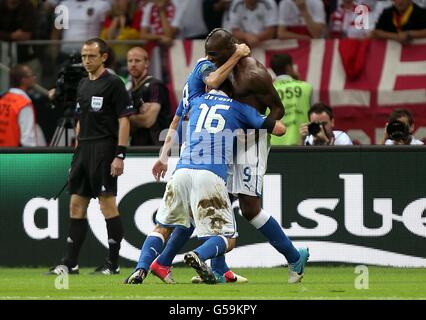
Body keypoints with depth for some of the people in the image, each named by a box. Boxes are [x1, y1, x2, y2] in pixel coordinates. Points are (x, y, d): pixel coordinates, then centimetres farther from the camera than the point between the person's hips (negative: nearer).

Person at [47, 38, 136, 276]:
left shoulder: (113, 84, -6)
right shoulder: (83, 85, 17)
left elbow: (124, 121, -10)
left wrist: (120, 155, -17)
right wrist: (77, 153, 18)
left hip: (104, 149, -8)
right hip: (84, 148, 8)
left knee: (107, 203, -8)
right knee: (77, 204, 7)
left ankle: (113, 263, -3)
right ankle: (71, 263, 11)